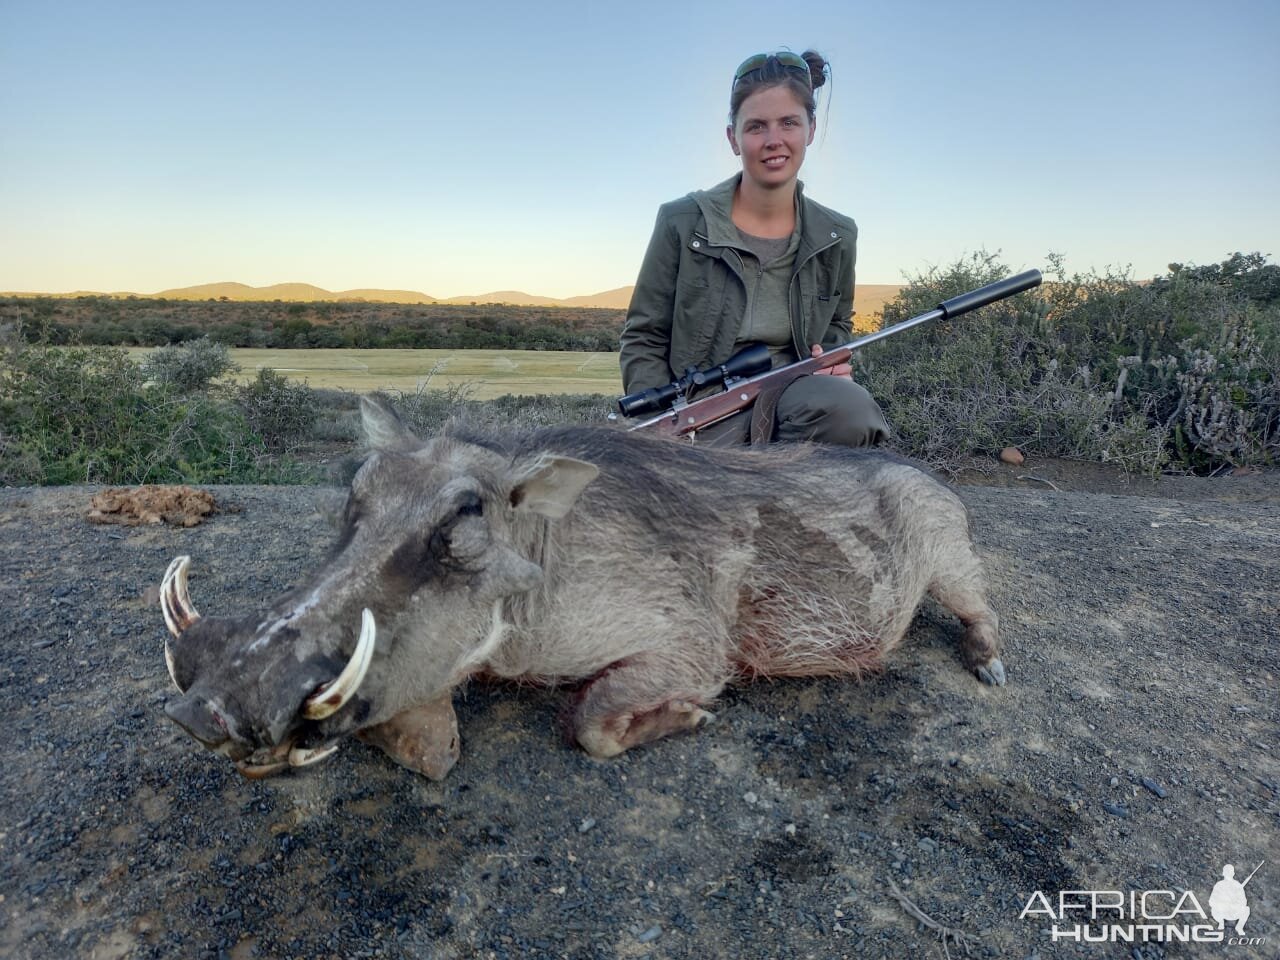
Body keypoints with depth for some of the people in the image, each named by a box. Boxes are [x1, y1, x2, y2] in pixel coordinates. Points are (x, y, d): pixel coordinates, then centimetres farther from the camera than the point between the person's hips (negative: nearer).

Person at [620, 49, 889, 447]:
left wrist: (833, 363, -1)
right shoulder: (682, 222, -3)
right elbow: (643, 340, 1)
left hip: (793, 401, 3)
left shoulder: (837, 237, 6)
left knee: (850, 407, -32)